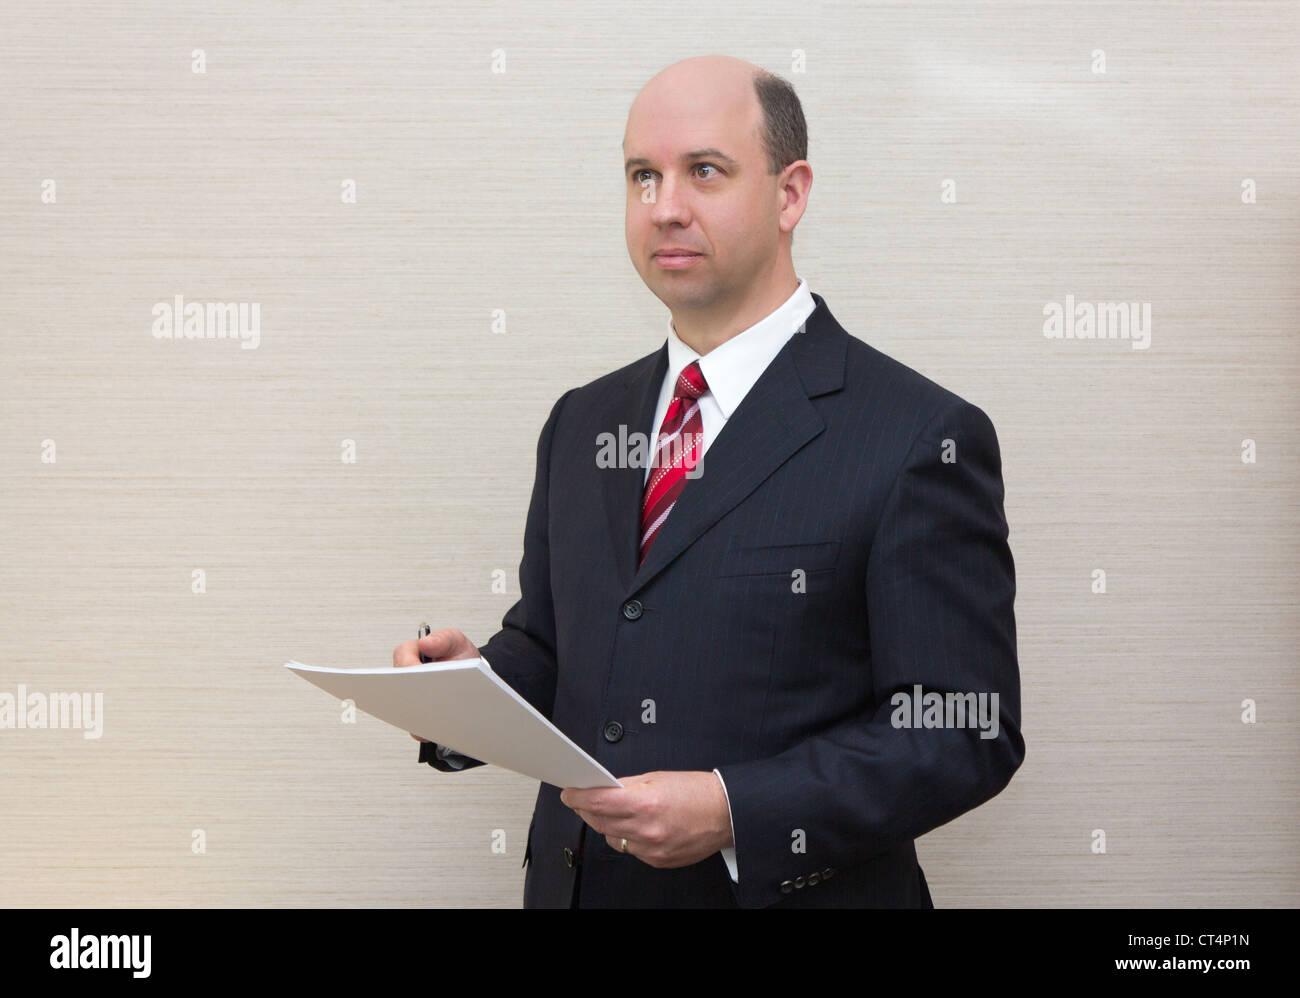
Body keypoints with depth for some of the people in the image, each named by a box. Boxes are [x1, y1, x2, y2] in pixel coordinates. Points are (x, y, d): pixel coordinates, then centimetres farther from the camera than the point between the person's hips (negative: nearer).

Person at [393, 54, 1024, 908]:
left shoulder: (920, 440, -13)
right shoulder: (583, 425, 6)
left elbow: (967, 732, -15)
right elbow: (551, 651, 13)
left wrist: (735, 813, -24)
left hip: (786, 891, -5)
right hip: (573, 883, 5)